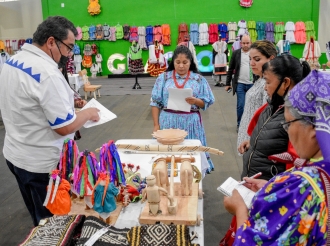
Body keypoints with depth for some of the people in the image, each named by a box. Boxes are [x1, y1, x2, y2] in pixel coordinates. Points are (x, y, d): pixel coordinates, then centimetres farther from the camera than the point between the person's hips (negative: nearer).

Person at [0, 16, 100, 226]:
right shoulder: (48, 73, -26)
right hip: (42, 163, -9)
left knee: (40, 218, 25)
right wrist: (87, 113, -7)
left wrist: (68, 103, 13)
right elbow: (65, 127, -25)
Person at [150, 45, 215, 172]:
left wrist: (195, 101, -17)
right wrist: (156, 125, -4)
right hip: (168, 121, 0)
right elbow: (155, 102, 2)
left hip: (190, 122, 0)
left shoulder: (199, 79, 3)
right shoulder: (163, 77, 3)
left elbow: (206, 103, 5)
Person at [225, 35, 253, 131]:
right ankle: (239, 124, 15)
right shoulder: (236, 53, 2)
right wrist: (227, 84, 4)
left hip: (252, 84, 1)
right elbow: (230, 69, 6)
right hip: (240, 84, 0)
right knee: (240, 105, 0)